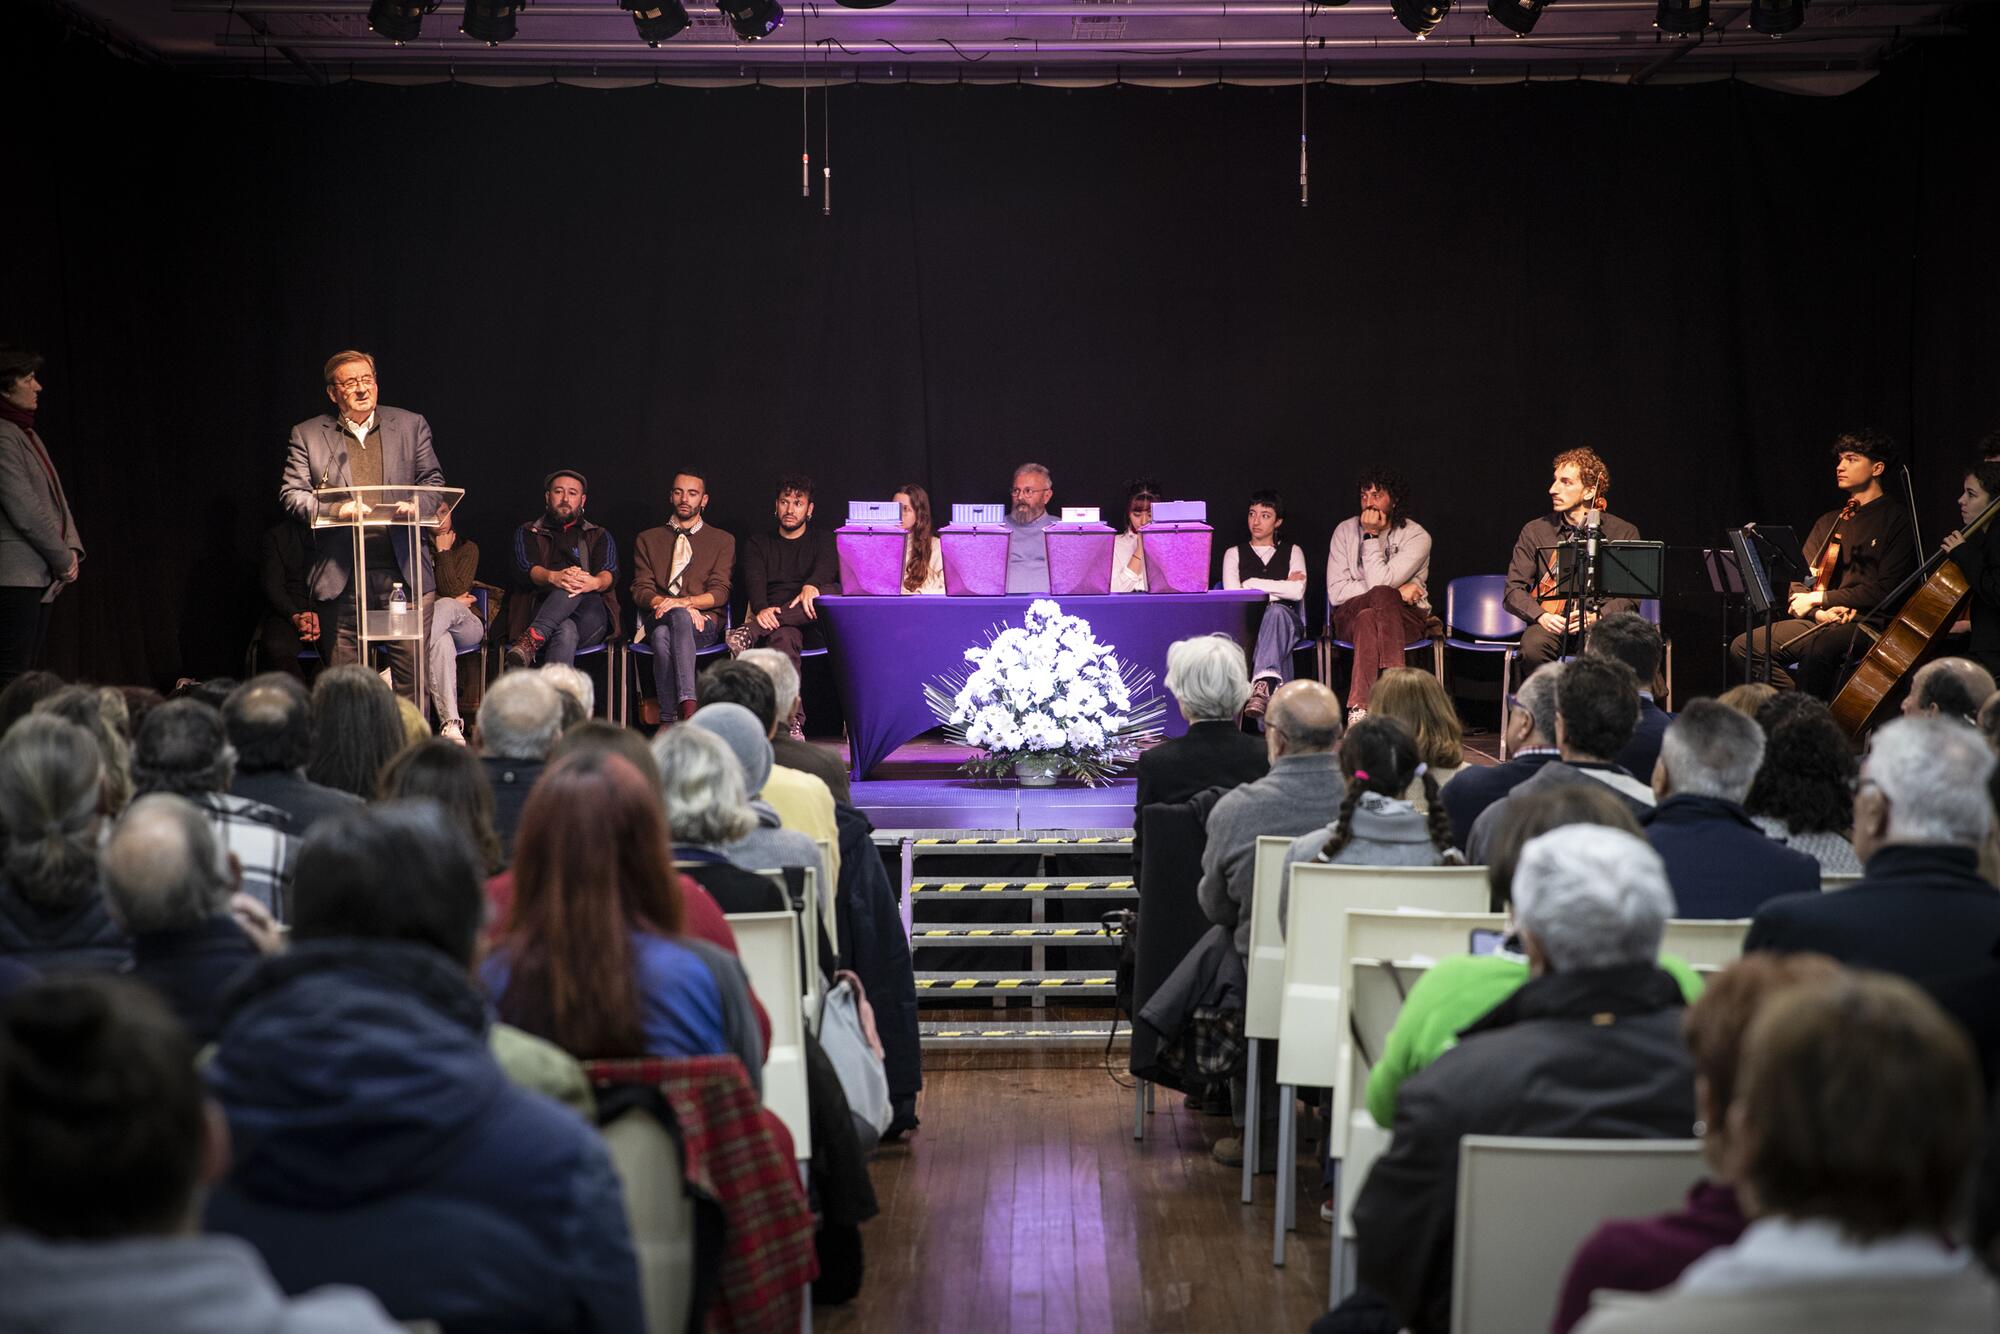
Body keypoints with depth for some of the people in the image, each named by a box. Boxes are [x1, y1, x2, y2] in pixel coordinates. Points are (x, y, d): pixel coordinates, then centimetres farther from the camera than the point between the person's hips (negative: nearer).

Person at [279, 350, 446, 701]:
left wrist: (417, 503, -11)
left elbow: (434, 481, 12)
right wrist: (331, 509, -16)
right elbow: (290, 493, 3)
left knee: (413, 674, -1)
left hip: (404, 573, 1)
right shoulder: (308, 435, 9)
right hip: (342, 578, -1)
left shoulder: (411, 425, 13)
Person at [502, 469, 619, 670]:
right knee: (565, 632, -39)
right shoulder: (528, 533, 23)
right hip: (540, 610, -1)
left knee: (575, 590, -35)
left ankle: (531, 640, -52)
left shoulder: (599, 536, 25)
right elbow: (525, 569, 1)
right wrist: (553, 577, -26)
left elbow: (610, 573, 3)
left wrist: (595, 583, -26)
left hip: (590, 616, 1)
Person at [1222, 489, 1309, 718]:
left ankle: (1263, 684, -61)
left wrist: (1253, 584, -1)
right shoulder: (1234, 553, 20)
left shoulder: (1292, 551, 20)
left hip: (1286, 621, 0)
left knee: (1276, 611, -38)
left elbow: (1297, 591, -1)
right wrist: (1281, 587, 3)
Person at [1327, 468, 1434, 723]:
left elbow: (1379, 581, -17)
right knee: (1382, 597, -35)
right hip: (1350, 617, 1)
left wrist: (1371, 536, -13)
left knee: (1369, 620, -37)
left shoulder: (1417, 537, -4)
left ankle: (1359, 708, -46)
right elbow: (1336, 592, -5)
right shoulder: (1346, 530, 4)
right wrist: (1395, 592, -10)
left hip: (1405, 618, -1)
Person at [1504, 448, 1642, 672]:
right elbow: (1513, 591, 4)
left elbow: (1630, 597, 0)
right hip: (1552, 624, 1)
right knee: (1533, 647, -34)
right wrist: (1541, 616, -16)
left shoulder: (1624, 533, 5)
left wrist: (1597, 616, -19)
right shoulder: (1535, 531, 8)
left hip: (1599, 623, -1)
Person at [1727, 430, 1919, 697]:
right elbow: (1799, 583, 17)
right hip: (1822, 624, 7)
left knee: (1820, 647, -40)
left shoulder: (1895, 518, 0)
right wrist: (1818, 612, -6)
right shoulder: (1829, 522, 22)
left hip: (1869, 625, -7)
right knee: (1743, 646, -13)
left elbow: (1886, 590, -10)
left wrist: (1820, 599, -9)